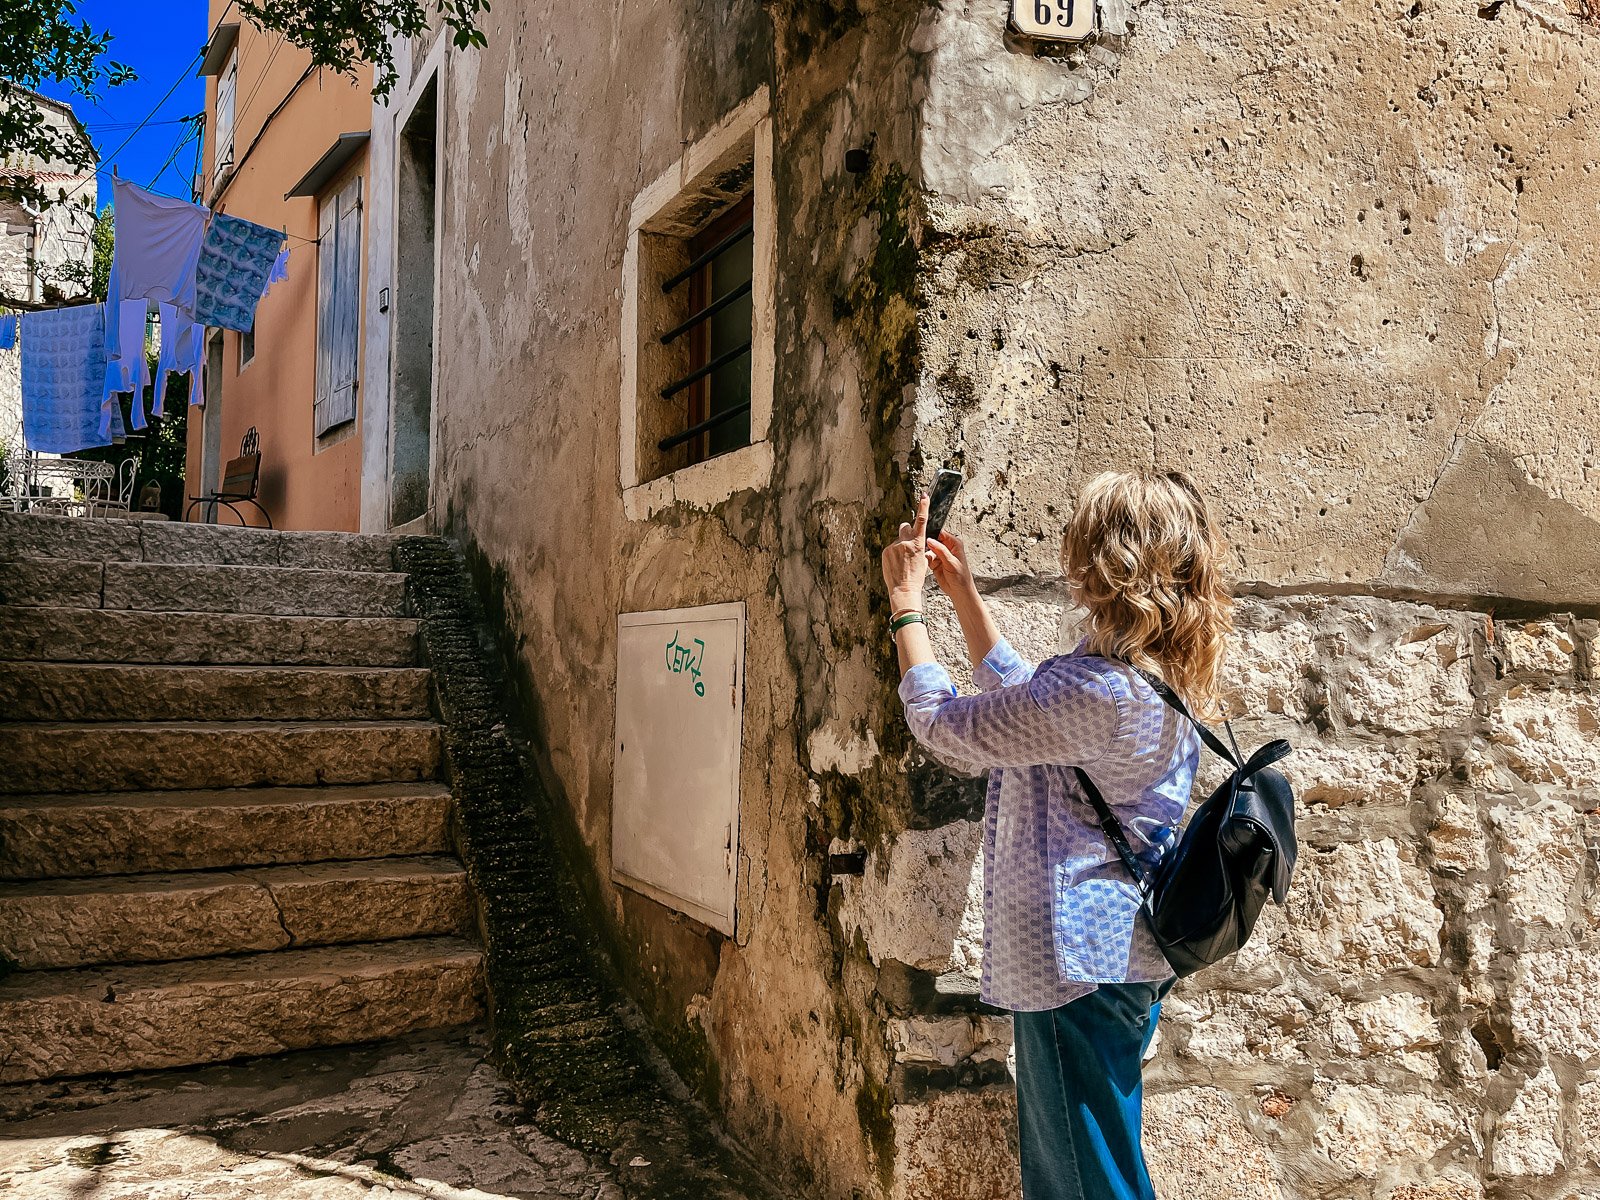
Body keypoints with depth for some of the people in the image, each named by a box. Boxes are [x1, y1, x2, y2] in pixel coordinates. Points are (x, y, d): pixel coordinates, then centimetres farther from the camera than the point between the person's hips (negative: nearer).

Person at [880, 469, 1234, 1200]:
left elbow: (939, 724, -19)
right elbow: (1020, 696, 18)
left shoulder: (1096, 692, -27)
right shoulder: (1160, 682, 4)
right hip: (1124, 955, 10)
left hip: (1077, 967, -10)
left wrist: (905, 602, -6)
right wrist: (963, 592, 18)